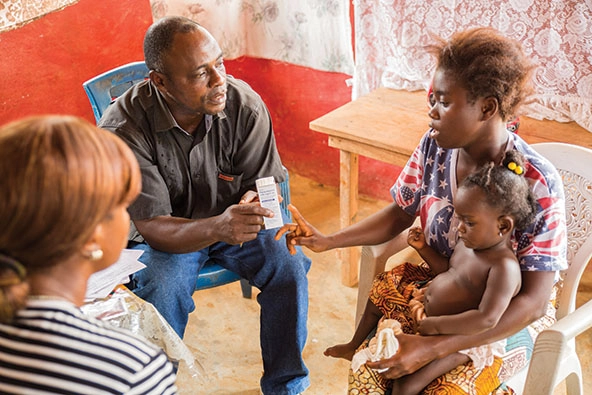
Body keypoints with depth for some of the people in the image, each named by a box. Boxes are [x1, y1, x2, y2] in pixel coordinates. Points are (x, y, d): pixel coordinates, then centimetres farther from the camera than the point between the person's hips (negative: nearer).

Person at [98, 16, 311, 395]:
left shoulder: (244, 104, -19)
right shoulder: (124, 127, -26)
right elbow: (152, 227, -28)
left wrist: (253, 207, -36)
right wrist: (218, 227, -46)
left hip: (232, 220, 2)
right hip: (167, 233, -2)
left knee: (289, 264, -21)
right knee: (161, 289, -31)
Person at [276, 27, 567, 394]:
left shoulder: (537, 184, -26)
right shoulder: (434, 146, -11)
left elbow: (533, 303, -25)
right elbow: (399, 214, 5)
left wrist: (433, 349, -32)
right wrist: (329, 241, -11)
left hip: (509, 315, -3)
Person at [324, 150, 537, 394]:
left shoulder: (504, 267, -28)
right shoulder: (469, 241, -1)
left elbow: (487, 319, -36)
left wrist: (435, 326, -33)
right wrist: (423, 248, 3)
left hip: (459, 338, -10)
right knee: (382, 289, 21)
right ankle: (354, 347, 43)